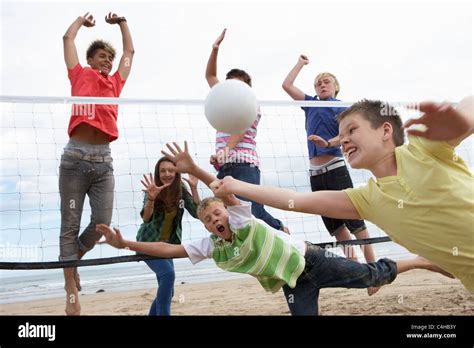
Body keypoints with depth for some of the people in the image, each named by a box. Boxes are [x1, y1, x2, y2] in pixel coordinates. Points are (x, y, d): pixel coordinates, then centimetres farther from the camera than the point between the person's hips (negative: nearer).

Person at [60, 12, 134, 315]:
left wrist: (121, 22, 42)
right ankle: (71, 292, 5)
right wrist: (82, 20, 38)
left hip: (103, 160, 4)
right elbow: (68, 38, 21)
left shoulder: (115, 83, 21)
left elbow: (130, 51, 34)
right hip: (76, 158, -3)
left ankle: (73, 260, 26)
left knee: (102, 222, -3)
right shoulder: (80, 76, 13)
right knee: (70, 225, -1)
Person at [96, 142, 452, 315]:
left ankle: (421, 260, 25)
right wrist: (124, 243, -16)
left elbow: (224, 188, -36)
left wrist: (193, 169, -53)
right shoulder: (210, 248, -3)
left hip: (309, 259, -4)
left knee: (373, 275, 3)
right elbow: (167, 249, -7)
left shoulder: (240, 217, -17)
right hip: (294, 284, 4)